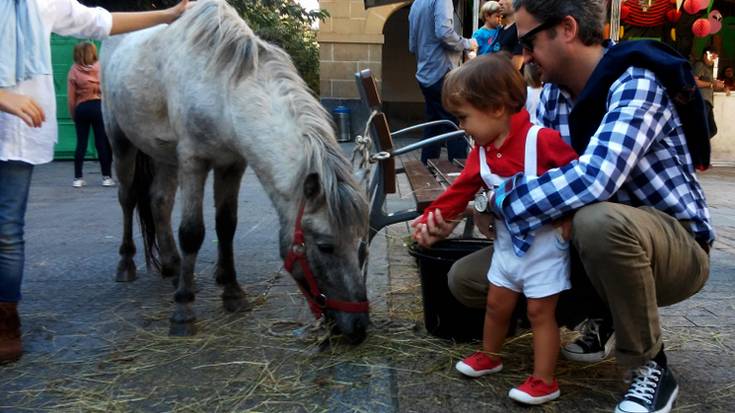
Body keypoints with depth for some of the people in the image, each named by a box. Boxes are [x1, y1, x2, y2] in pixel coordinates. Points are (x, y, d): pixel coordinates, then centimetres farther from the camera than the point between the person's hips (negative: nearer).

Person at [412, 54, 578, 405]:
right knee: (496, 304, 18)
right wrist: (430, 219, 3)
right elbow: (460, 190, 5)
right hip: (507, 242, 7)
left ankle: (544, 381, 13)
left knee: (540, 311, 0)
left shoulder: (542, 140, -24)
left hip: (544, 244, -7)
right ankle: (489, 357, 40)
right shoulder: (481, 152, 0)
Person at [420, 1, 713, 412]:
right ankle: (599, 314, 12)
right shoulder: (554, 93, 0)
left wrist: (503, 201, -28)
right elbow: (530, 169, 3)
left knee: (601, 221, -43)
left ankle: (652, 368, -16)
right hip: (590, 241, 7)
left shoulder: (637, 83, -24)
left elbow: (594, 180, -39)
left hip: (675, 247, -7)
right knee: (465, 278, -2)